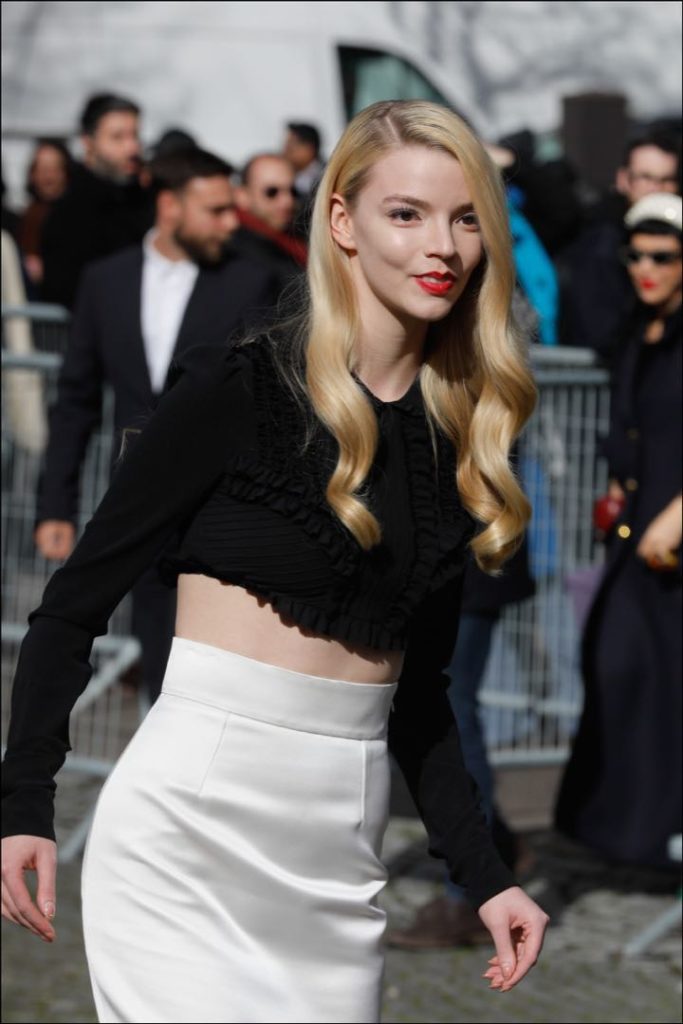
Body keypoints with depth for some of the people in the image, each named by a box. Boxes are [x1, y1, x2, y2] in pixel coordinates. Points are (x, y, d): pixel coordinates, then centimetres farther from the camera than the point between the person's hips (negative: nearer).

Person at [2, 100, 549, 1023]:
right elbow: (76, 601, -3)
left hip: (341, 844, 6)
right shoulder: (237, 391, -7)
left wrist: (483, 875, 11)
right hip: (192, 818, -5)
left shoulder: (456, 435, 10)